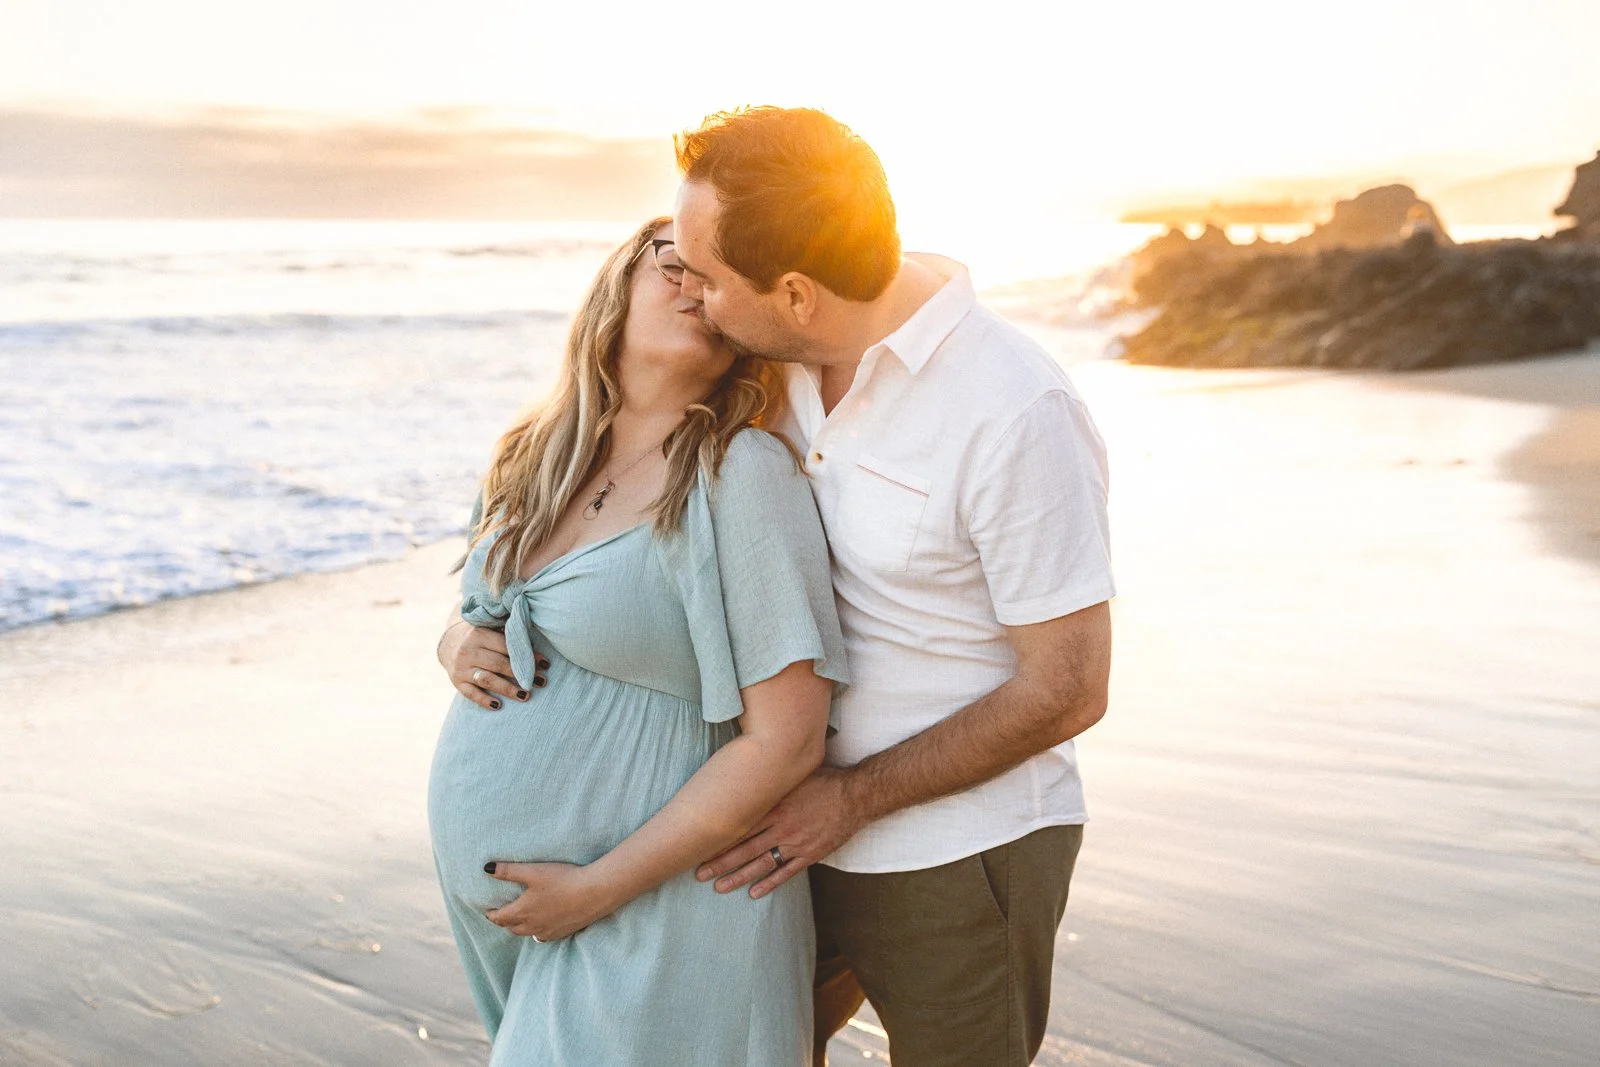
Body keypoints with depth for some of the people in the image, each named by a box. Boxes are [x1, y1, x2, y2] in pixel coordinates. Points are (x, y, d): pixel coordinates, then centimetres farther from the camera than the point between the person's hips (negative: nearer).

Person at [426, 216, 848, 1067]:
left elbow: (784, 742, -20)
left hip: (648, 914, -6)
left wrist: (598, 888, -17)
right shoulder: (532, 460, 4)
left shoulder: (743, 472, -17)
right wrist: (460, 646, -4)